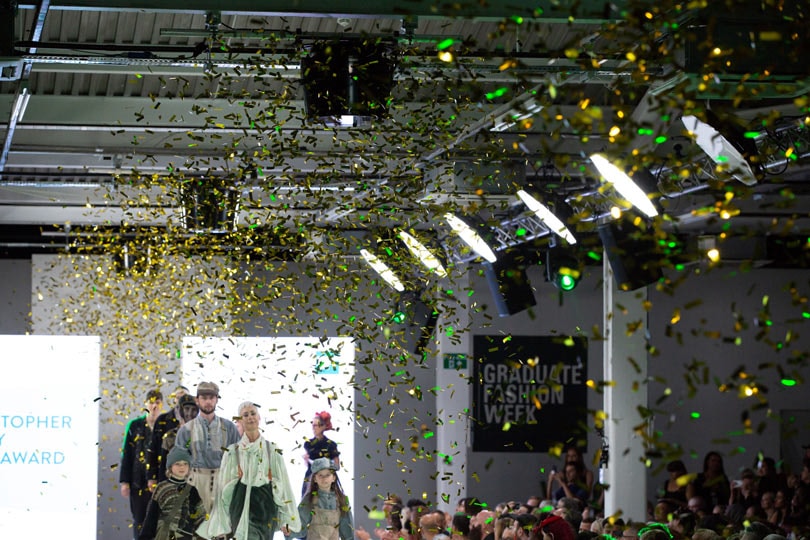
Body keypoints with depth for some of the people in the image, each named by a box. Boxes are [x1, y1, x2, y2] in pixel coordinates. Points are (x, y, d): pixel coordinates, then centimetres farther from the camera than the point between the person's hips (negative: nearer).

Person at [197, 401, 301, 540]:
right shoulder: (232, 452, 5)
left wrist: (286, 519, 3)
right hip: (241, 506, -1)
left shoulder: (273, 451, 8)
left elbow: (283, 484, 7)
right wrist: (221, 524, 0)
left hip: (265, 507, 1)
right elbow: (223, 487, 5)